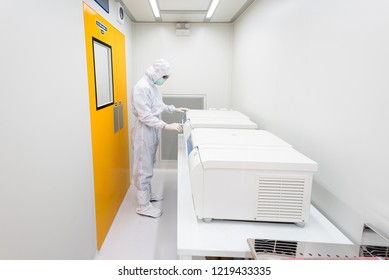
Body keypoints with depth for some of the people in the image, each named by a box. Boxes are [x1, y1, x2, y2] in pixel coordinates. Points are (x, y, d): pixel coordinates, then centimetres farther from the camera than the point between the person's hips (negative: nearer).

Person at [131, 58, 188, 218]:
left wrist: (174, 109, 14)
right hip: (144, 130, -10)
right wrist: (167, 126, -29)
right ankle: (143, 206, 10)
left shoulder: (152, 85, 9)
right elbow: (145, 116, -26)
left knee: (149, 165, 20)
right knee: (143, 167, -1)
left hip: (153, 130, 10)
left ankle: (147, 193, 36)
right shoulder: (142, 87, -21)